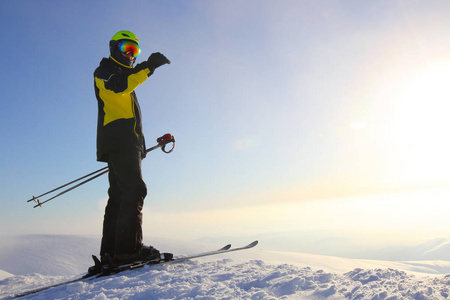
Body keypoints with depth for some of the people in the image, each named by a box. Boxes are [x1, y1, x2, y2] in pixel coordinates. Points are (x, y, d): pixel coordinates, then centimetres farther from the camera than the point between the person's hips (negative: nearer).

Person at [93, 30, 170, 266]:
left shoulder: (126, 75, 34)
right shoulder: (105, 69, 8)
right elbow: (118, 86, -19)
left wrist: (138, 145, 24)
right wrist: (147, 67, -25)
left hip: (126, 142, 9)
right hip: (118, 140, -9)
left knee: (120, 195, 3)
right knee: (134, 189, -20)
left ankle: (110, 254, 4)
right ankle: (128, 248, -24)